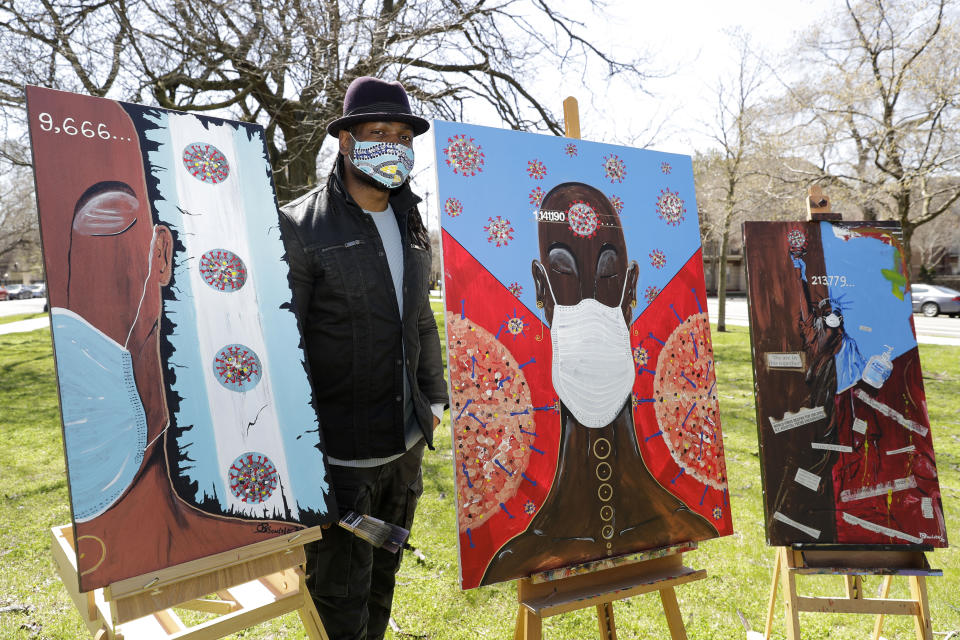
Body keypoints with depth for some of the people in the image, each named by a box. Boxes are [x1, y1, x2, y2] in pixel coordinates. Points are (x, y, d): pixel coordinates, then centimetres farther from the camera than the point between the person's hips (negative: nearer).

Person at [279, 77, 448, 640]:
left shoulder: (411, 225, 10)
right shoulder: (301, 227, -12)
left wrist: (434, 398, 14)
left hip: (408, 443, 7)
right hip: (339, 449, -6)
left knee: (383, 578, 22)